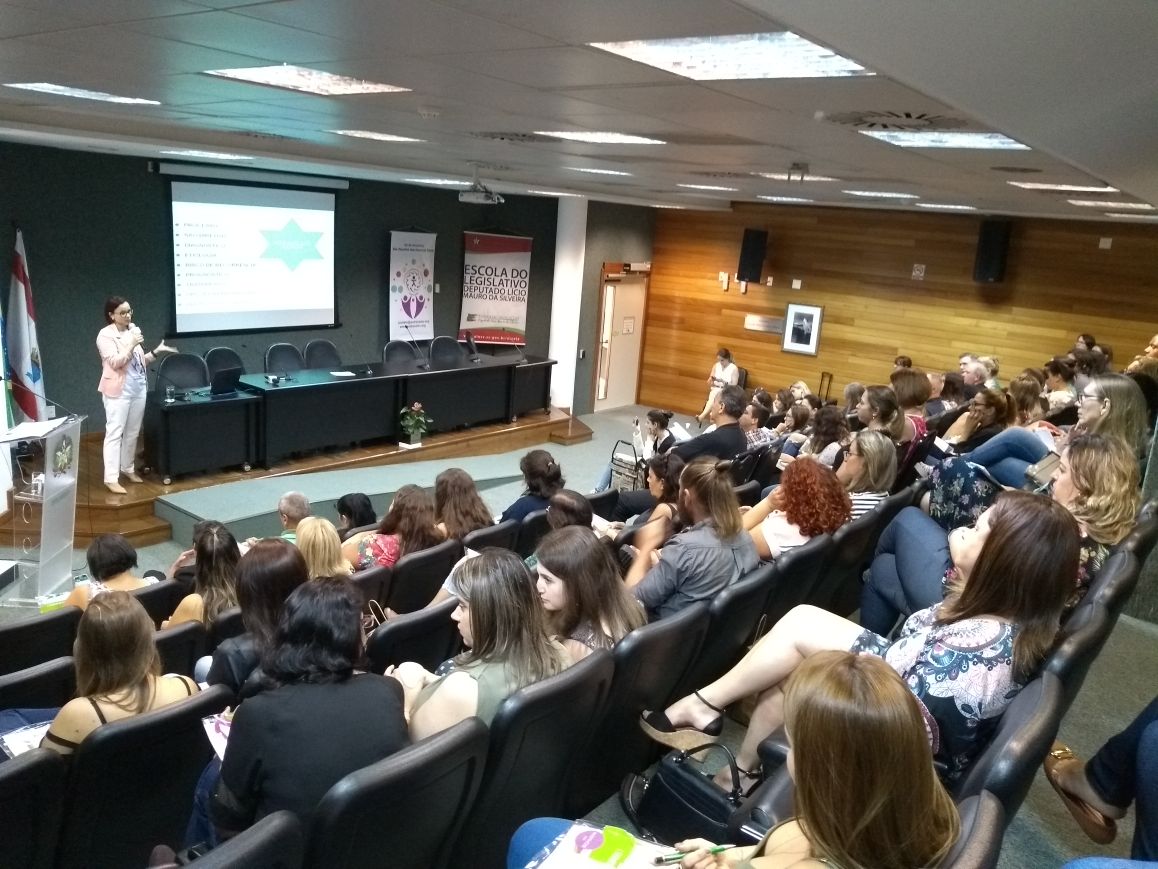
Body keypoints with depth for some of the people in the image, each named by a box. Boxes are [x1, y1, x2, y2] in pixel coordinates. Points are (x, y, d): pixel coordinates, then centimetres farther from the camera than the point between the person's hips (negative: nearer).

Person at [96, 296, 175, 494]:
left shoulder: (132, 330, 11)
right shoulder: (105, 335, -8)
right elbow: (115, 362, -16)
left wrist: (157, 351, 8)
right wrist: (132, 345, -19)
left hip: (138, 388, 7)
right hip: (118, 390, -6)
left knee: (133, 432, 13)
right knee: (114, 433, -6)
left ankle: (128, 469, 28)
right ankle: (111, 478, -5)